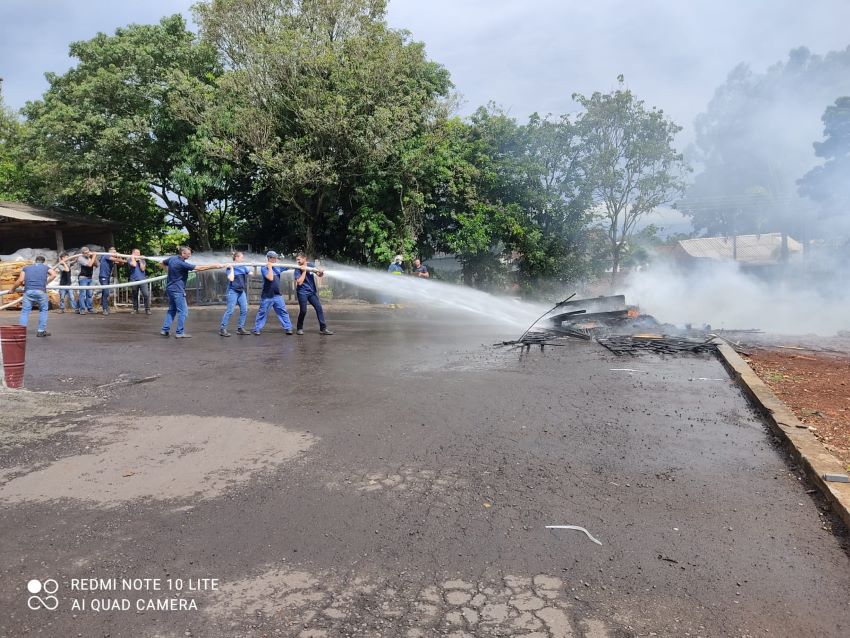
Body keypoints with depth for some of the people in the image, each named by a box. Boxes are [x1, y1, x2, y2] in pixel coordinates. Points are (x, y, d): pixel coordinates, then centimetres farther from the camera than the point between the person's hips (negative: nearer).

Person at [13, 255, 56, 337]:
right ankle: (41, 331, 11)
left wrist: (13, 288, 21)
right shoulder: (46, 267, 20)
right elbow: (53, 275, 4)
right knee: (43, 310, 13)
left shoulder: (26, 268, 21)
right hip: (41, 291, -1)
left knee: (25, 311, 4)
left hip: (28, 291, 1)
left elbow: (20, 280, 10)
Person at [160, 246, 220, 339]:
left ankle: (165, 329, 19)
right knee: (183, 311, -3)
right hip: (177, 289, -9)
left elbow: (163, 263, 25)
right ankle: (179, 333, -1)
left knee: (172, 309, 18)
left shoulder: (172, 258, 3)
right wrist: (214, 266, -20)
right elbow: (199, 268, -24)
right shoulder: (181, 264, -22)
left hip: (170, 288, 9)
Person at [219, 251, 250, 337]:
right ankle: (222, 329, 0)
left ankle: (240, 328, 13)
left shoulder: (243, 267, 7)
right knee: (230, 311, -8)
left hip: (241, 291, 6)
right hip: (233, 291, -6)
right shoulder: (230, 267, -8)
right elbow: (231, 279, -20)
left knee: (244, 310, 3)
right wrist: (231, 268, -18)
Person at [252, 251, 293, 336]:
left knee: (283, 312, 2)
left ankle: (288, 328, 6)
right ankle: (256, 329, 15)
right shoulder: (264, 268, -9)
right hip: (267, 296, -5)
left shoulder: (278, 267, 8)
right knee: (262, 313, 4)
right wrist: (270, 267, -16)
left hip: (277, 295, 5)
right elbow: (270, 278, -24)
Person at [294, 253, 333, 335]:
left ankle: (323, 328, -1)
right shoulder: (297, 270, -8)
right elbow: (299, 282, -22)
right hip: (302, 293, -4)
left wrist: (321, 272, -15)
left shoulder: (310, 265, 4)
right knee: (303, 311, -8)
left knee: (319, 308, -4)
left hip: (312, 291, 4)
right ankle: (300, 328, 13)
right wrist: (304, 271, -20)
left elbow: (320, 275, 9)